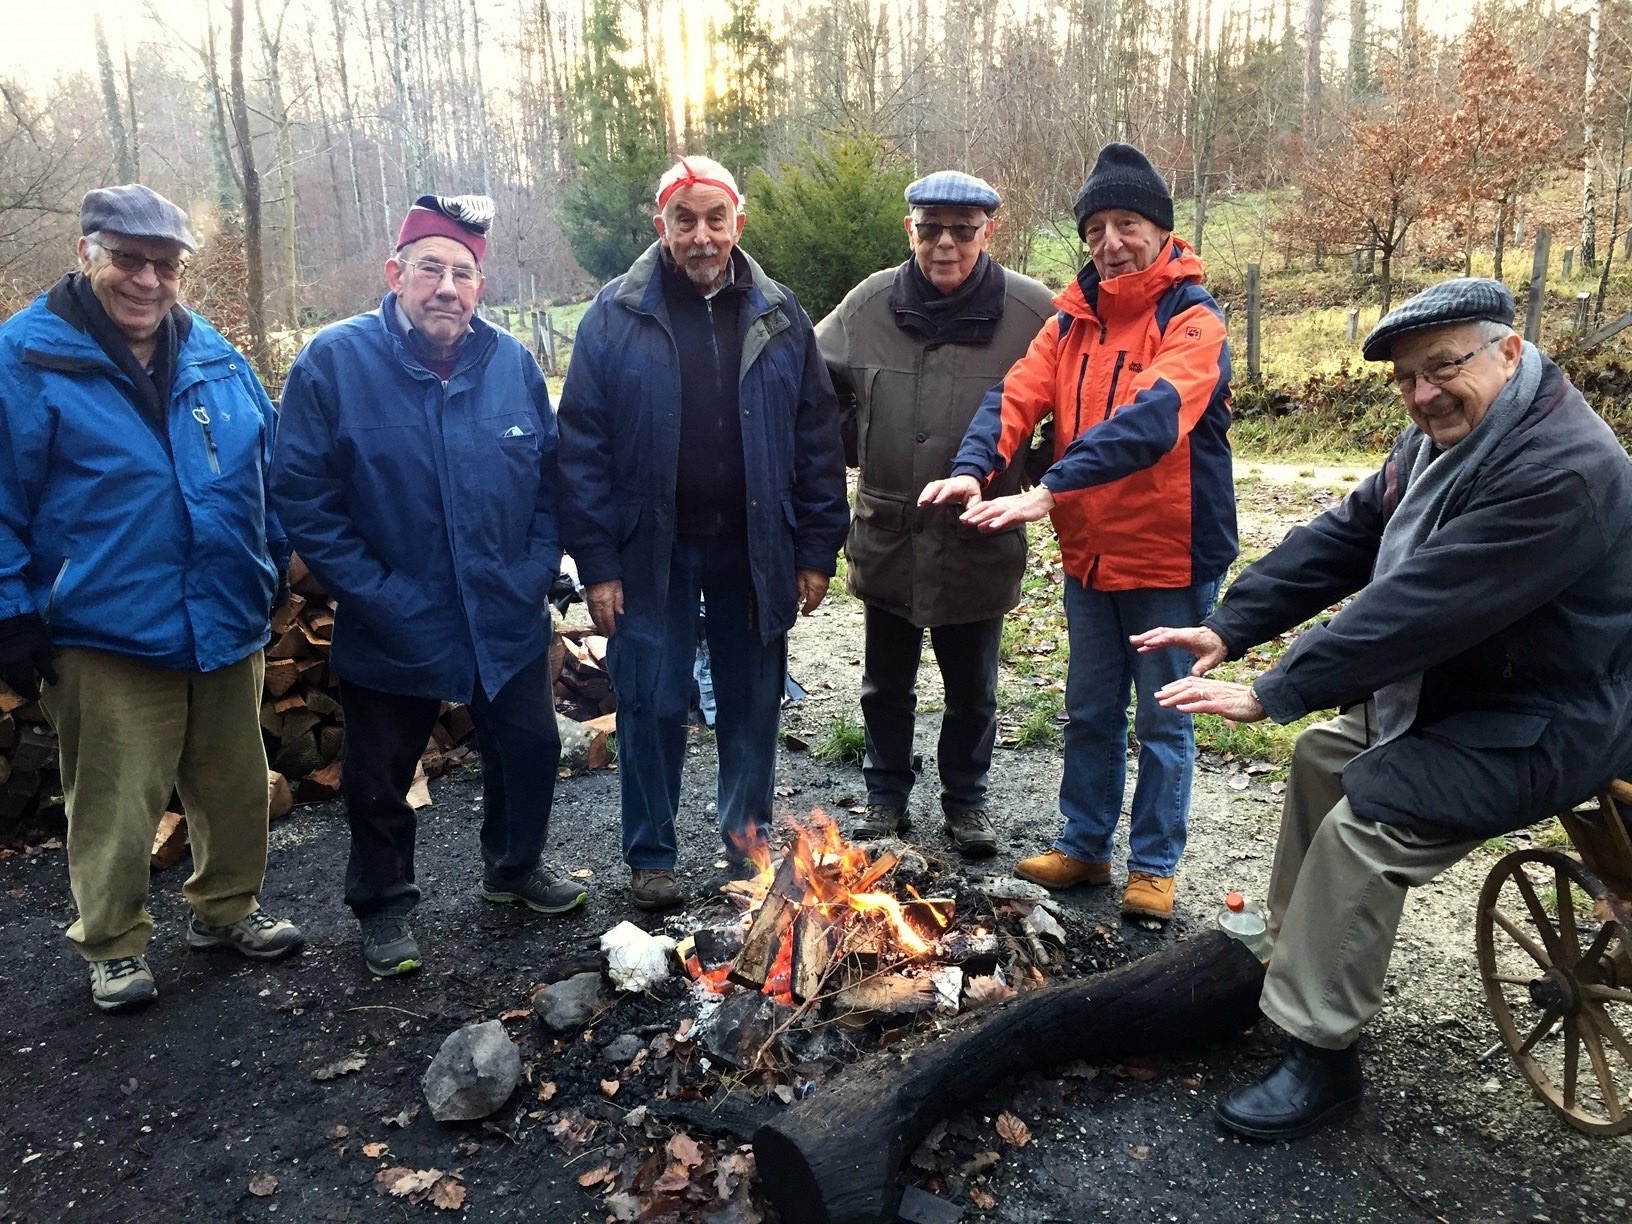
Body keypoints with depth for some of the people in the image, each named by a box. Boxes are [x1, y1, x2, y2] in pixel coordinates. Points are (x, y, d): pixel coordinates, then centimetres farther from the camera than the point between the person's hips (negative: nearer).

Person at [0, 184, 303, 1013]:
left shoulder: (214, 356, 8)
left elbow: (266, 470, 17)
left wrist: (275, 566, 17)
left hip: (228, 625, 5)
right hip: (108, 634, -4)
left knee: (235, 786, 15)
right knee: (116, 807, 5)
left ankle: (226, 907, 36)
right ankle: (114, 946, 27)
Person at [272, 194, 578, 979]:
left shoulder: (512, 363, -1)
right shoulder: (333, 362, -12)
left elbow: (550, 479, 6)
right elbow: (302, 496, -12)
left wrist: (537, 571, -4)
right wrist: (370, 592, -16)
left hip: (507, 620, 3)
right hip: (389, 632, -3)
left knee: (529, 749, 18)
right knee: (378, 779, 13)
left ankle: (514, 867, 45)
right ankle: (384, 906, 38)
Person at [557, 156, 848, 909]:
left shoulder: (777, 316, 4)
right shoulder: (615, 317, -4)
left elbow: (817, 439, 5)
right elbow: (581, 446, -5)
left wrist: (817, 550, 1)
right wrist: (597, 563, -10)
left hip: (753, 550, 2)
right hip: (651, 550, -2)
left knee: (752, 703, 12)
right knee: (653, 706, 6)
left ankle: (750, 839, 32)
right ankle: (650, 856, 23)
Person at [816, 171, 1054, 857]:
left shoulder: (1030, 311, -10)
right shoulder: (868, 304, -3)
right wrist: (854, 454, 5)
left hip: (980, 543, -2)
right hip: (887, 537, 2)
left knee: (972, 688, 15)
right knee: (886, 683, 17)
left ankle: (966, 800, 36)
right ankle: (886, 795, 36)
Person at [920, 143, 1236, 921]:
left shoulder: (1193, 321, -13)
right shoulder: (1074, 317, 6)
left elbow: (1151, 419, -29)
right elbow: (1019, 395, -8)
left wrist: (1047, 491, -40)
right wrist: (975, 468, -28)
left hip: (1171, 553, -5)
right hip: (1089, 552, 6)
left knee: (1161, 718, 8)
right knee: (1090, 710, 16)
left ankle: (1153, 866, 24)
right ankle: (1083, 845, 32)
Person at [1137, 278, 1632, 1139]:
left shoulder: (1563, 469, -29)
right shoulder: (1442, 436, 2)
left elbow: (1420, 608, -34)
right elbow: (1340, 540, -1)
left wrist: (1271, 695, -32)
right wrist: (1227, 627, -12)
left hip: (1537, 726, -10)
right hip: (1445, 689, 10)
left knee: (1362, 825, -22)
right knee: (1321, 753, 14)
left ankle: (1321, 1058, -8)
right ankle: (1296, 949, 27)